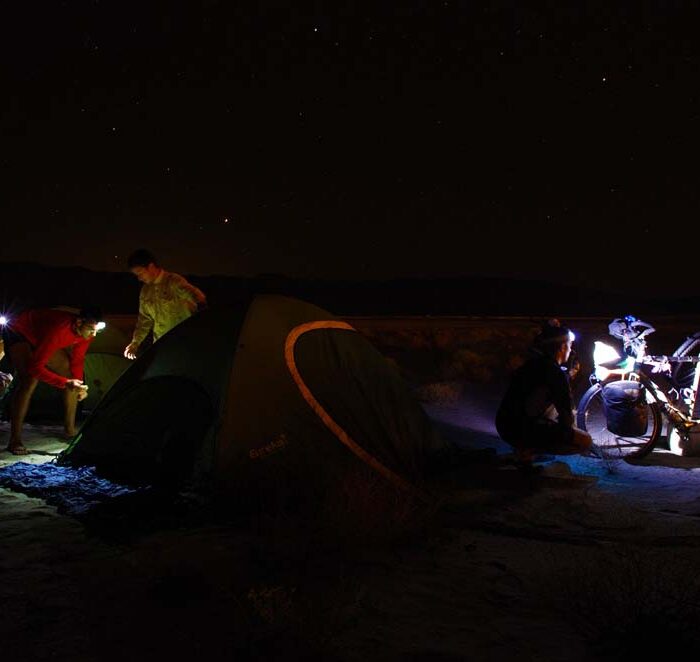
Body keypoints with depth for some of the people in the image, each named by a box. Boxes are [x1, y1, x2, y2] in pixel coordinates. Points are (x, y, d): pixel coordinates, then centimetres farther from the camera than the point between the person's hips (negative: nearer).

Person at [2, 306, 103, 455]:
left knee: (71, 372, 1)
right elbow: (35, 368, -39)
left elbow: (77, 360, -2)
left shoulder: (85, 332, -20)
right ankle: (14, 441, -23)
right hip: (17, 332, -8)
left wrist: (78, 384, -15)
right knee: (30, 379, -28)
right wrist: (65, 383, -45)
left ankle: (70, 429, 14)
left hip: (40, 336, 8)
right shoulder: (58, 330, -43)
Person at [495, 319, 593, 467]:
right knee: (585, 441, -6)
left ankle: (526, 445, 18)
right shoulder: (556, 373, -14)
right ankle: (528, 450, -6)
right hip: (521, 430, -9)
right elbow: (566, 412, -8)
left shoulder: (534, 362, 11)